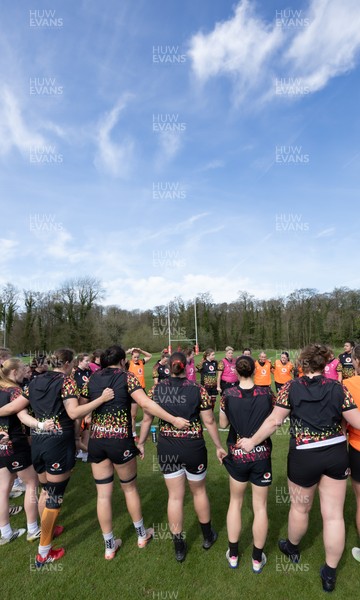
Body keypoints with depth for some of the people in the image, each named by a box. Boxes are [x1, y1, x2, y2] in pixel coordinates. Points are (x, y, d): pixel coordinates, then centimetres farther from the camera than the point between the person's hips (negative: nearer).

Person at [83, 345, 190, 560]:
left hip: (96, 440, 4)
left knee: (103, 494, 14)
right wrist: (174, 419, -21)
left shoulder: (93, 379, 6)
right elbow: (146, 403, -20)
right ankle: (142, 535, 37)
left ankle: (110, 546, 30)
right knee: (130, 488, 18)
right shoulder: (126, 377, -8)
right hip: (120, 440, -3)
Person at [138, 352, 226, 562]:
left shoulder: (156, 389, -5)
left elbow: (147, 419, 1)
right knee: (199, 490, 22)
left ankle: (179, 547, 30)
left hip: (167, 448, 1)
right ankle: (208, 536, 43)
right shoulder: (198, 390, -11)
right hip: (193, 447, -1)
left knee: (175, 496, 16)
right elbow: (209, 421, -7)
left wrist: (141, 442, 14)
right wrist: (219, 446, 4)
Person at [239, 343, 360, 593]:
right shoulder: (338, 388, -8)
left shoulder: (291, 387, -11)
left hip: (304, 457, -1)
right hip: (337, 454, 2)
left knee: (300, 508, 22)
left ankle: (292, 548, 47)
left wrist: (252, 441, -1)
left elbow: (274, 421, -11)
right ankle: (330, 573, 30)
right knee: (334, 514, 15)